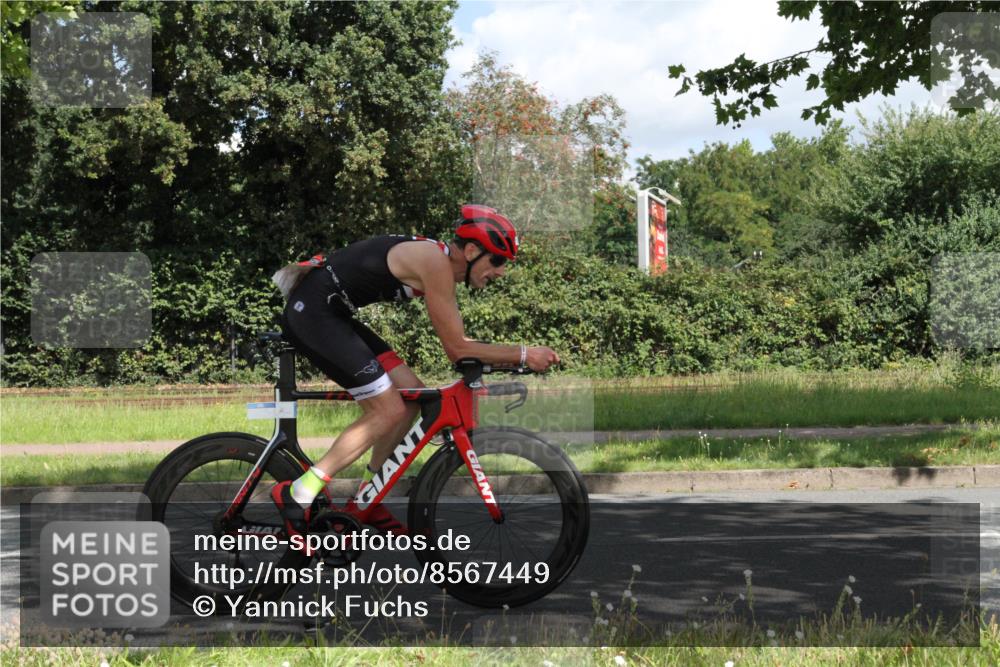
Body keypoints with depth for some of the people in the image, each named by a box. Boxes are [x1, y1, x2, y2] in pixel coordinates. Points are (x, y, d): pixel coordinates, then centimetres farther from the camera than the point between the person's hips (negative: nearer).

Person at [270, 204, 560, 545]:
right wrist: (523, 355, -12)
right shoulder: (436, 264, -18)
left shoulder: (440, 261, 11)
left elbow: (456, 341, 18)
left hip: (330, 313, 10)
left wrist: (514, 357, 9)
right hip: (312, 311, -10)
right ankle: (297, 494, -8)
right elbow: (457, 349, -17)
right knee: (389, 411, -11)